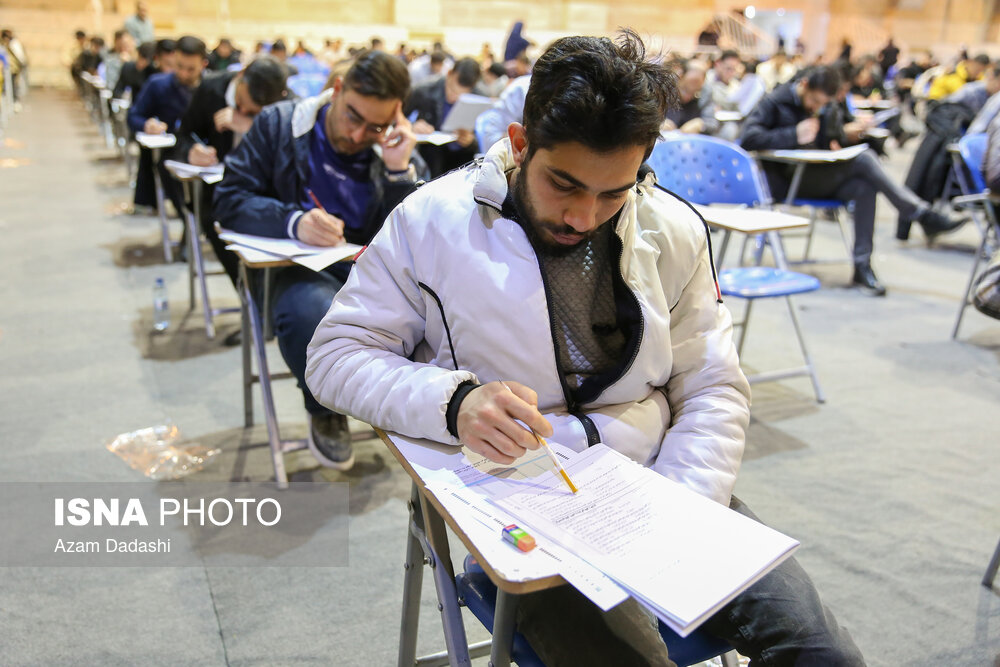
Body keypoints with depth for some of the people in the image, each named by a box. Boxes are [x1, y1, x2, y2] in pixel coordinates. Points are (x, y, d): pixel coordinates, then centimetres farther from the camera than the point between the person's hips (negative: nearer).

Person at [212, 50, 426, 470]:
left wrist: (399, 172, -17)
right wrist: (294, 222, -24)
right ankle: (325, 411, -4)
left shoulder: (401, 155, 7)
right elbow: (230, 199, -5)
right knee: (313, 312, -38)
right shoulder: (279, 124, 2)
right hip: (298, 267, -1)